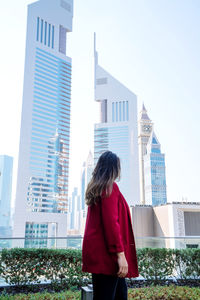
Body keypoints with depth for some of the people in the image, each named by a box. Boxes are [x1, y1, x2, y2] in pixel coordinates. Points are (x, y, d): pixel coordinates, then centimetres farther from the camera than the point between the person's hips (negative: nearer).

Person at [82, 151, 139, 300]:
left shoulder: (95, 188, 16)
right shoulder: (110, 187, -12)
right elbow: (111, 222, -20)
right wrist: (120, 254, -21)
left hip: (96, 251, 10)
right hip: (105, 254, -10)